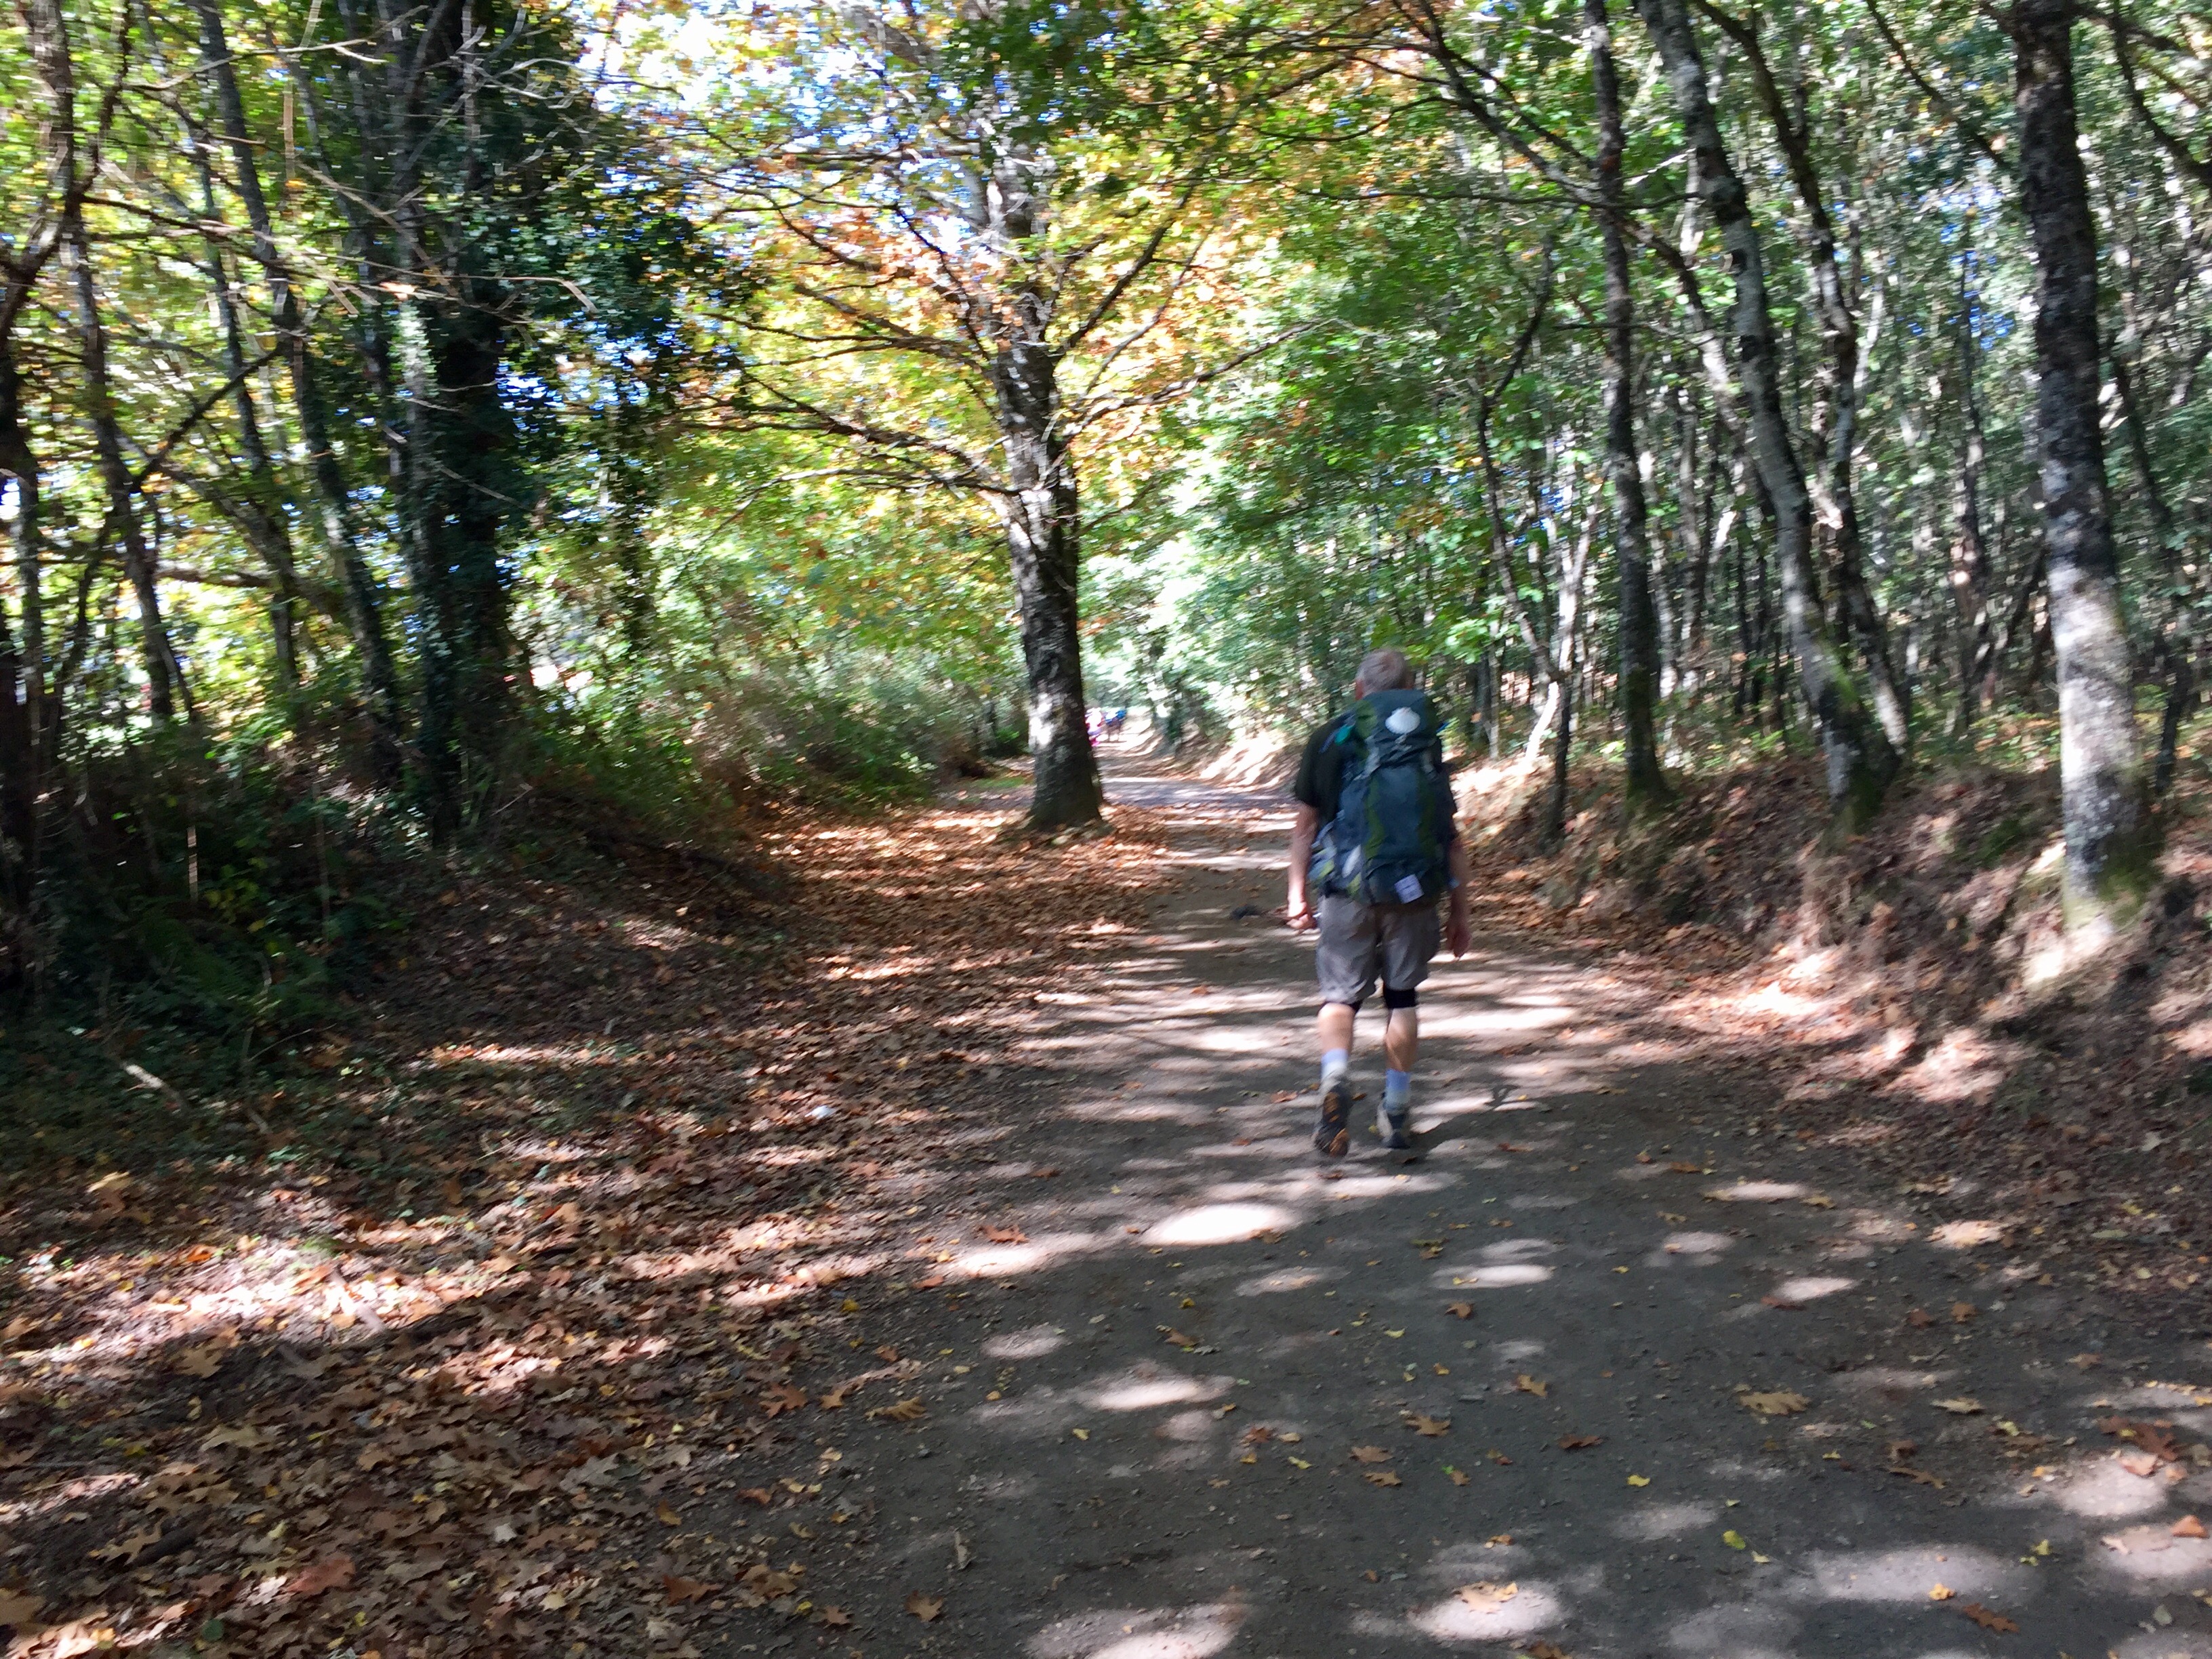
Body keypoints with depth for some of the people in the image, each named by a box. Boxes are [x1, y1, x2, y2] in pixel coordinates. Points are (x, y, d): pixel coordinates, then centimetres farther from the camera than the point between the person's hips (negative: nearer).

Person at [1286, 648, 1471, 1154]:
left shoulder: (1328, 740, 2)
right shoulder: (1428, 745, 4)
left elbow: (1305, 826, 4)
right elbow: (1452, 837, 4)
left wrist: (1298, 892, 12)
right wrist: (1459, 910, 10)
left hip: (1347, 891, -1)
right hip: (1414, 895, 1)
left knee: (1341, 993, 9)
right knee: (1402, 996, 16)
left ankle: (1335, 1076, -19)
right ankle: (1397, 1111, 23)